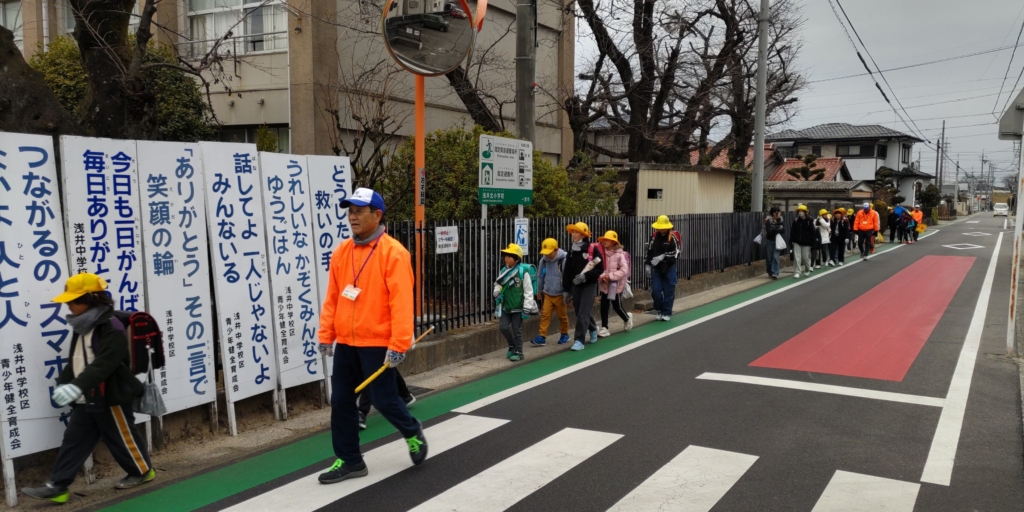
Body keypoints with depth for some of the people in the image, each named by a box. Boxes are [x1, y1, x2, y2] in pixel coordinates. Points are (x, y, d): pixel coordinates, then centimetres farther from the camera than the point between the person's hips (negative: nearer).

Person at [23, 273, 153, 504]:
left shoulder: (112, 329, -21)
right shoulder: (82, 328, 11)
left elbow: (103, 364, -32)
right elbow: (75, 362, 19)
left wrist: (77, 386, -41)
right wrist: (63, 383, 6)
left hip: (111, 399, -8)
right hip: (86, 400, 8)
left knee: (122, 438, 6)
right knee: (73, 441, 8)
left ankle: (142, 471, 25)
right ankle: (56, 486, 11)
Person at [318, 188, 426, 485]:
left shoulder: (393, 253, -12)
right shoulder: (341, 252, 7)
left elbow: (401, 302, -17)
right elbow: (332, 298, 11)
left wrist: (399, 344, -21)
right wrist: (326, 335, 7)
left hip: (377, 343, -6)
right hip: (345, 343, 6)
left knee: (383, 399, 2)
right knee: (341, 401, 9)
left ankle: (412, 432, 32)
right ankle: (350, 460, 24)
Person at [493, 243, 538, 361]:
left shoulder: (523, 272, -13)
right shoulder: (504, 271, 3)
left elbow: (528, 291, -11)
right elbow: (498, 284, 17)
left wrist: (527, 308, -13)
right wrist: (497, 293, -6)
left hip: (518, 307, -5)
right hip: (505, 306, 5)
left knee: (517, 330, 2)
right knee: (503, 326, -3)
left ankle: (518, 352, 18)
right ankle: (512, 346, 22)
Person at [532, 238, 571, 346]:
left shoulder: (564, 260, -17)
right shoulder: (543, 260, -1)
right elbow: (541, 276, 12)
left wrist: (566, 294, -12)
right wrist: (540, 291, 17)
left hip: (559, 295, -4)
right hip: (547, 294, 4)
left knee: (562, 316, 11)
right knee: (545, 315, 0)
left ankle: (565, 335, 28)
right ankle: (542, 337, 2)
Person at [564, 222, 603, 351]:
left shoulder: (592, 250, -11)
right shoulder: (572, 251, 6)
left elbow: (600, 269, -11)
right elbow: (567, 270, 8)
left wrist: (585, 276, -20)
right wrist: (566, 289, 7)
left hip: (589, 285, -6)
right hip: (576, 285, 6)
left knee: (583, 314, -10)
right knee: (580, 313, 13)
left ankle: (579, 340, -6)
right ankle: (593, 329, 40)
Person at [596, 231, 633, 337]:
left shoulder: (619, 255, -15)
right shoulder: (603, 254, 0)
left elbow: (624, 270, -18)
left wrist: (610, 276, -22)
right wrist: (601, 276, -17)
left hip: (616, 285, -4)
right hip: (604, 285, 5)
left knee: (617, 307, 6)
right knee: (603, 307, 3)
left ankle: (627, 318, 37)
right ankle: (604, 328, 11)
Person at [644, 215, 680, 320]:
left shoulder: (672, 237, -10)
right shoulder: (654, 236, 5)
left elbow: (676, 254, -16)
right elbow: (649, 251, 14)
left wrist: (663, 257, -24)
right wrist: (647, 264, 9)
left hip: (669, 268, -4)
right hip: (656, 268, 4)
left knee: (668, 291, 2)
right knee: (655, 290, 0)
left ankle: (666, 313, 15)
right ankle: (658, 311, 21)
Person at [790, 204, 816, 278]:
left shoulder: (809, 221, -5)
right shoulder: (795, 221, 2)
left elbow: (812, 232, -6)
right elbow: (792, 231, 3)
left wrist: (812, 242, -9)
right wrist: (791, 240, -3)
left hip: (806, 242, -2)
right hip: (797, 242, 2)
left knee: (805, 257, 8)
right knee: (797, 257, -4)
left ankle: (808, 269, 33)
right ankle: (797, 272, 0)